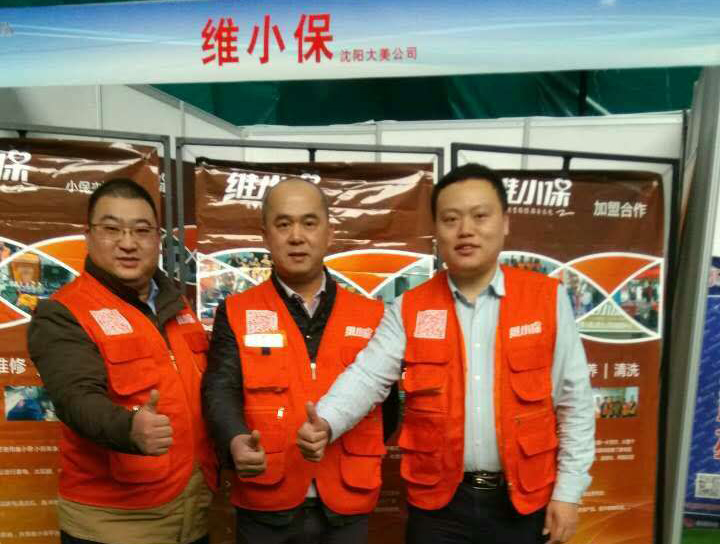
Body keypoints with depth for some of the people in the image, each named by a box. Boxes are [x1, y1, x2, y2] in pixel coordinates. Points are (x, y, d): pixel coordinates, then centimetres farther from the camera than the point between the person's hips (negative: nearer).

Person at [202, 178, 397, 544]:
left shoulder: (370, 314, 2)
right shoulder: (237, 313, -1)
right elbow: (221, 390, -12)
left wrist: (375, 456, 3)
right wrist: (236, 440, -29)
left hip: (348, 505, 2)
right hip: (266, 508, -1)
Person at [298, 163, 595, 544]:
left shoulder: (548, 299, -5)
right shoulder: (409, 309, -2)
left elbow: (574, 402, -2)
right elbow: (367, 377, -9)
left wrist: (568, 491, -3)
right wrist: (325, 423, -27)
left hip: (524, 501, 0)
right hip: (437, 503, 1)